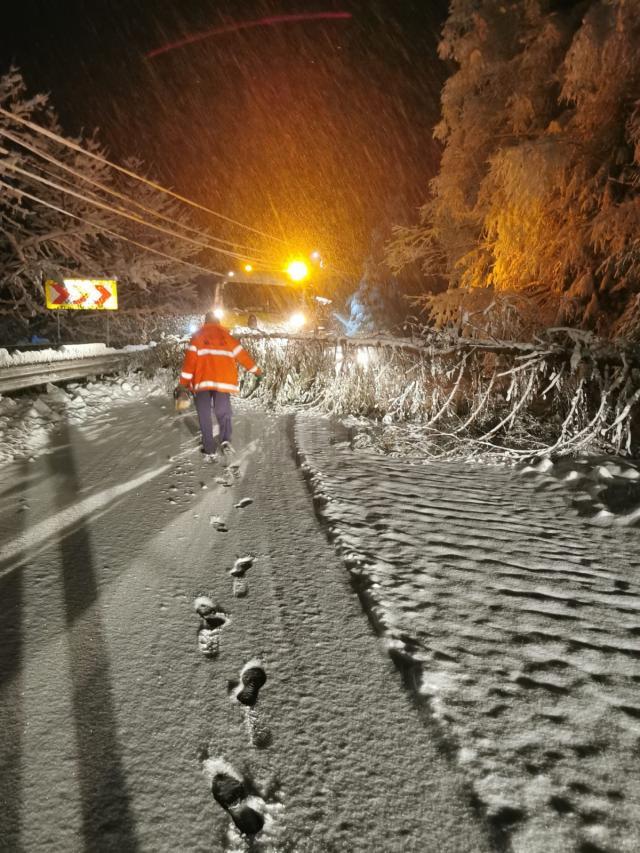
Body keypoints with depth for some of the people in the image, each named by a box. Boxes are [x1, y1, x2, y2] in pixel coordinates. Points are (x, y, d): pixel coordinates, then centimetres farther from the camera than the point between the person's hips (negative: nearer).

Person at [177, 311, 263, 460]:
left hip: (202, 381, -1)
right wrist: (257, 371, 29)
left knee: (205, 415, 5)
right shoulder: (226, 336, 15)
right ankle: (225, 440, -12)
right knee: (223, 411, 12)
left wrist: (183, 383, 0)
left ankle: (209, 450, 1)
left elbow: (190, 359, 0)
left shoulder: (198, 336, 9)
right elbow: (242, 354, 19)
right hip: (224, 380, 2)